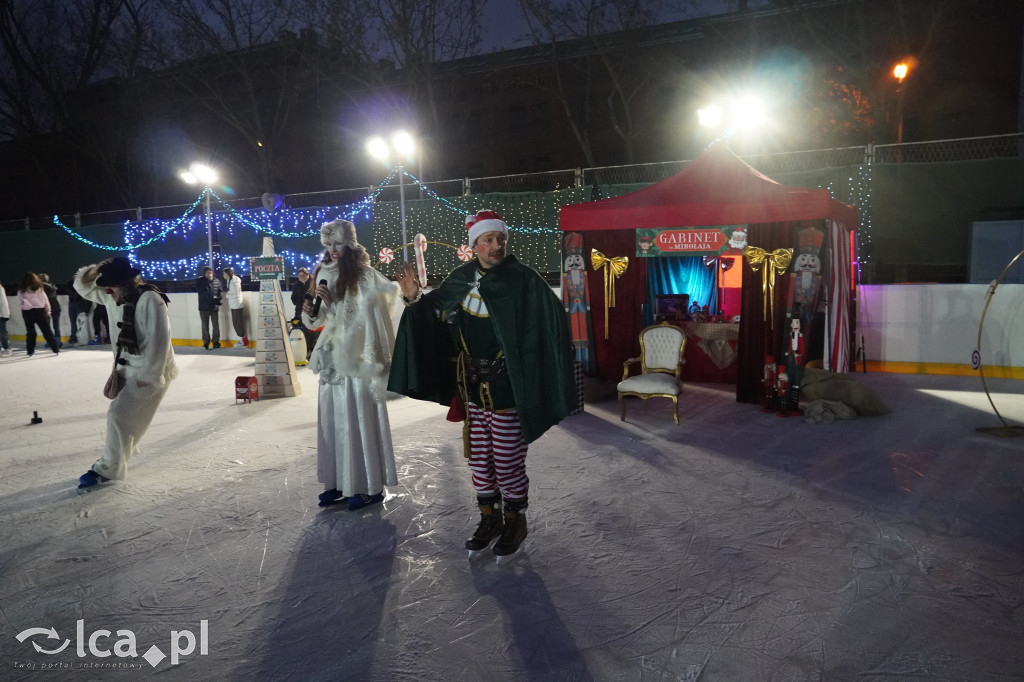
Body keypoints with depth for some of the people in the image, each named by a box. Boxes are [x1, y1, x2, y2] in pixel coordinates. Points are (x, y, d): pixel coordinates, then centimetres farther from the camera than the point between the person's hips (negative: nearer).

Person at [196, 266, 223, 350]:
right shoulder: (200, 281, -1)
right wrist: (208, 281, -18)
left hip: (214, 307, 1)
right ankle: (206, 342, 13)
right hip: (204, 307, -1)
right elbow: (200, 289, -17)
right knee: (205, 326, 3)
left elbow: (220, 291, 5)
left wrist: (217, 298, -12)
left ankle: (216, 341, 15)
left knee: (216, 325, 2)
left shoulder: (216, 281, 3)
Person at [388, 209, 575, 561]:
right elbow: (434, 308, 16)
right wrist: (415, 298, 0)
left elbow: (553, 319, -21)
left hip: (507, 387, -5)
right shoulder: (461, 279, 3)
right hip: (472, 386, 5)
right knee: (479, 456, 15)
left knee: (507, 459, 5)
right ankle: (490, 518, 34)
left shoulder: (524, 279, -12)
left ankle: (515, 520, 27)